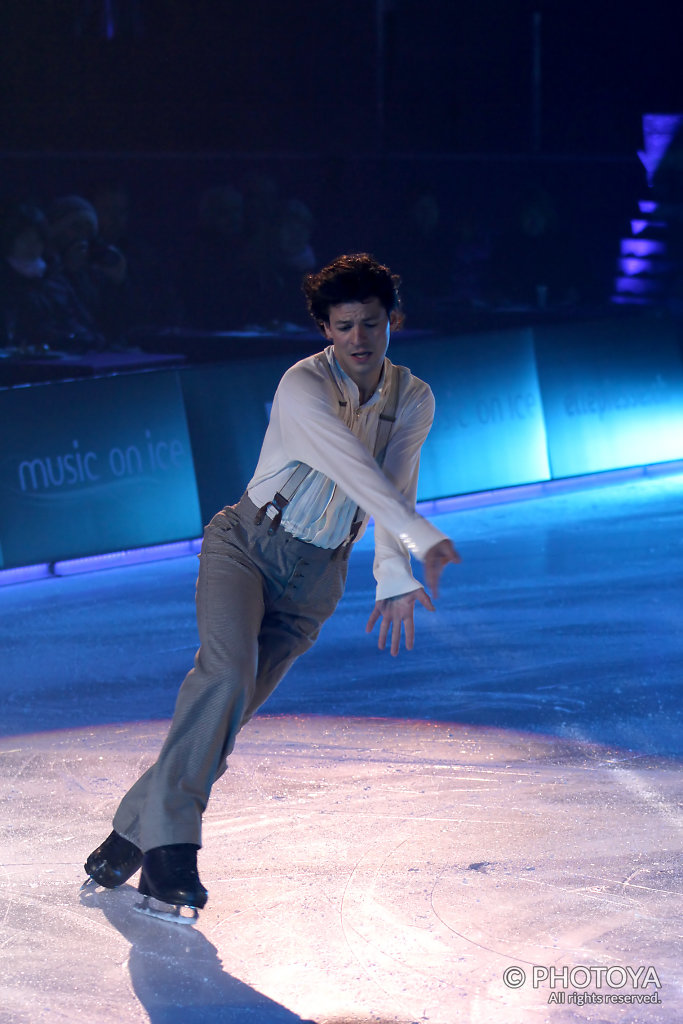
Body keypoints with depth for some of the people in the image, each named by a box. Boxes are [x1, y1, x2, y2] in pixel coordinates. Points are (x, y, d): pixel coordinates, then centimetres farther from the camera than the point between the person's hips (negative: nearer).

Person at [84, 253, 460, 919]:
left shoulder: (413, 401, -1)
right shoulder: (304, 386, -18)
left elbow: (395, 488, -10)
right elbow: (353, 468, -32)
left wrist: (393, 577, -26)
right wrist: (421, 537, -44)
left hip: (315, 576, 4)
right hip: (246, 544, -4)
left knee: (234, 707, -5)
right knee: (227, 670, -27)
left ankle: (136, 827, 6)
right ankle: (168, 838, -23)